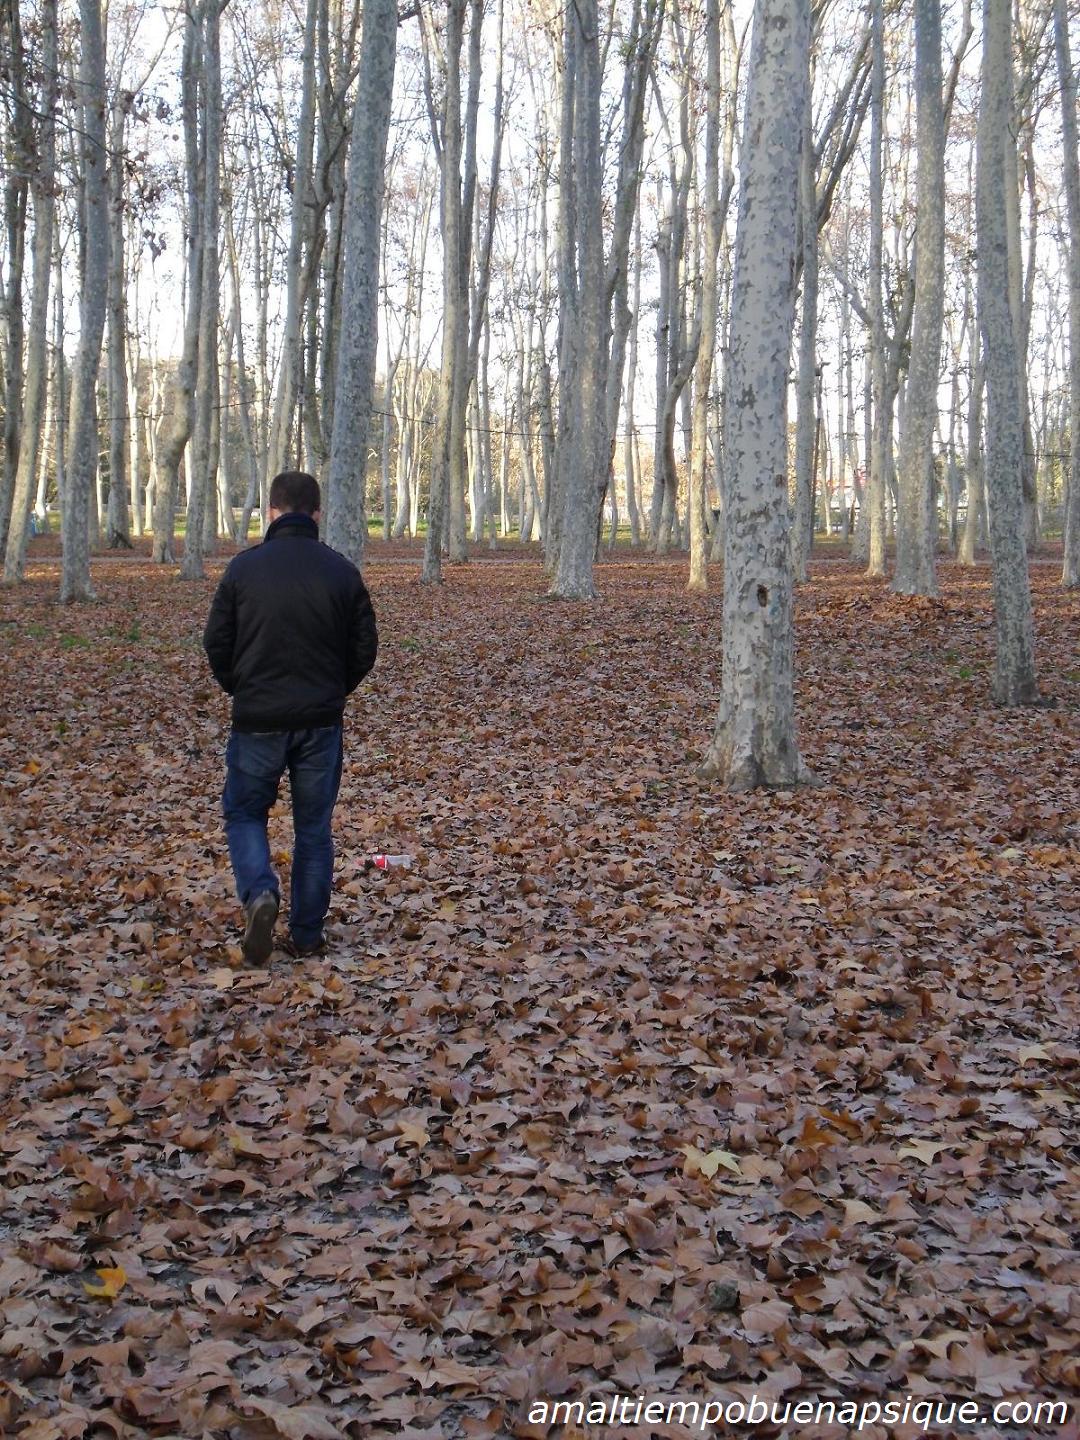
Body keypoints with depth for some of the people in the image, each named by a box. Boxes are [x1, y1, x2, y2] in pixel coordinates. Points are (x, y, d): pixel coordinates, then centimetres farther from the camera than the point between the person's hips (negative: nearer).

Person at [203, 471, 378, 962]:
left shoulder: (244, 567, -5)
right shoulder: (342, 571, -1)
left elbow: (216, 643, -2)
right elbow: (365, 648, 4)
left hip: (257, 720, -1)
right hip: (321, 721, 2)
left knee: (244, 813, 15)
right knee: (314, 828, 12)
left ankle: (259, 893, -11)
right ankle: (307, 935, 16)